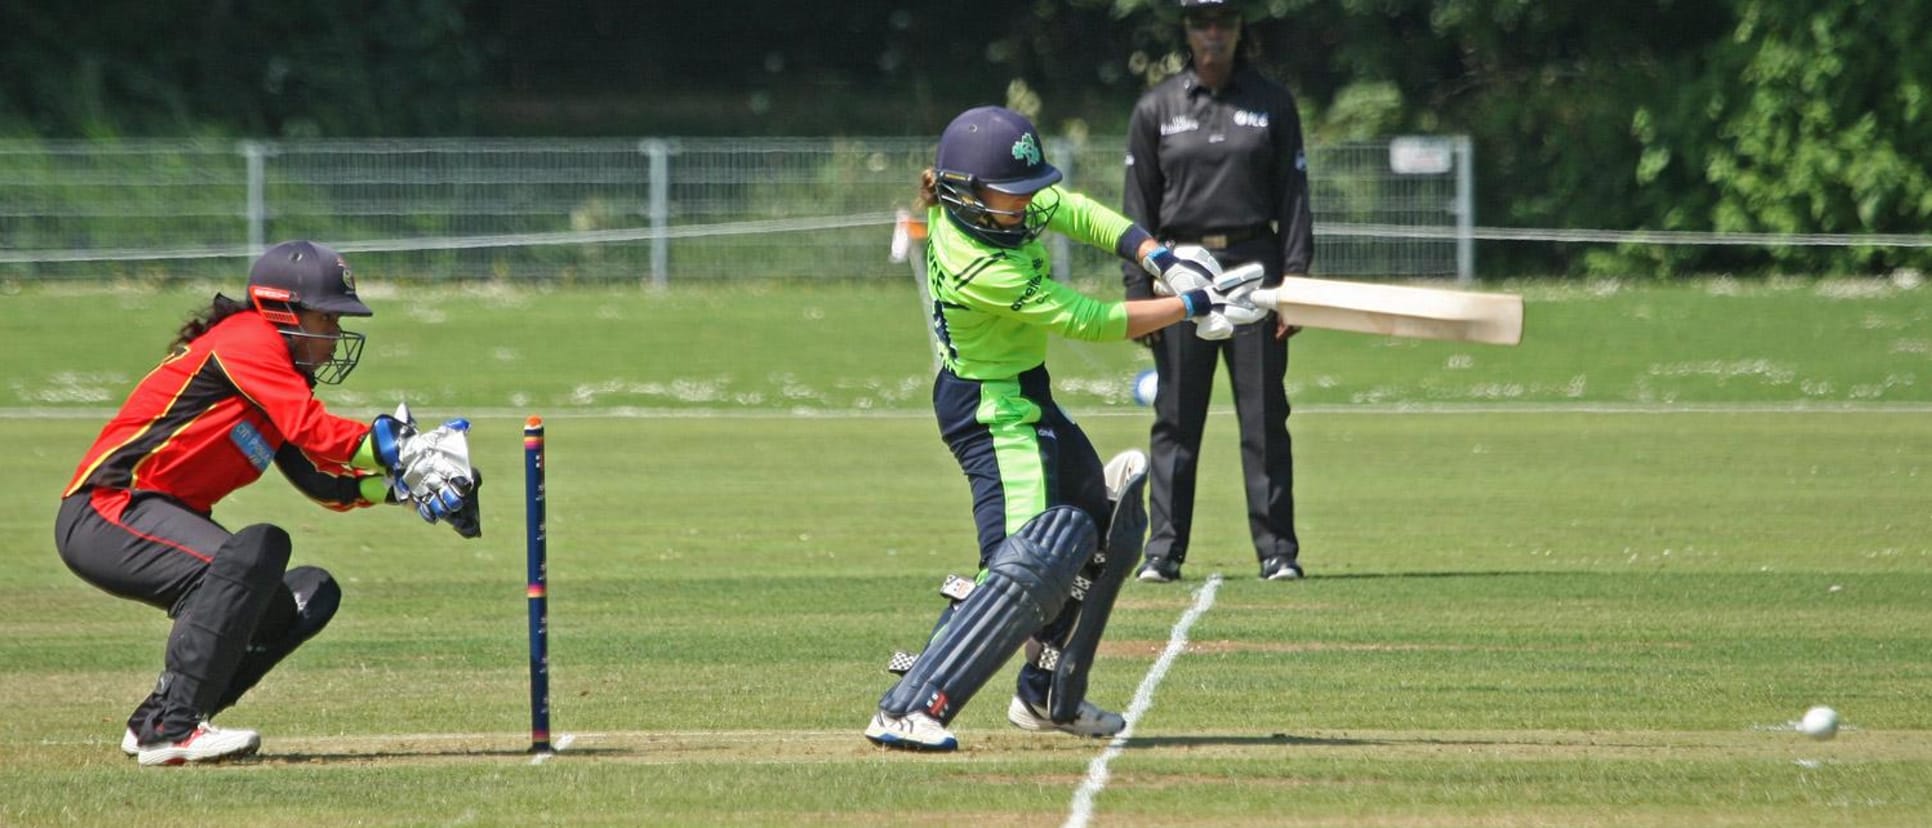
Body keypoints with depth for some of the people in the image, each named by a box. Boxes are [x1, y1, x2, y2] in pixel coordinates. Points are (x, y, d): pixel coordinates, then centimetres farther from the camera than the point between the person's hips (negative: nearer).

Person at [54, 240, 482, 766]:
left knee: (309, 596, 8)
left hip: (160, 524, 10)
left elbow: (327, 484, 13)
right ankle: (169, 728, -29)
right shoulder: (246, 339, -12)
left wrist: (402, 484, -2)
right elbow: (315, 434, -22)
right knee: (257, 549, -32)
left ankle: (155, 723, 8)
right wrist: (405, 450, -19)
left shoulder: (285, 374, 17)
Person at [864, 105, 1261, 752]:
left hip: (1027, 401, 11)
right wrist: (1194, 306, -19)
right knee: (1028, 565, -21)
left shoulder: (993, 204, -8)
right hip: (993, 413, -11)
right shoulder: (980, 268, -32)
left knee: (1111, 526, 22)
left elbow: (1078, 214, 4)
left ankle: (1048, 697, 31)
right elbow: (1089, 322, -25)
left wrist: (1162, 260, -10)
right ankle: (906, 710, -25)